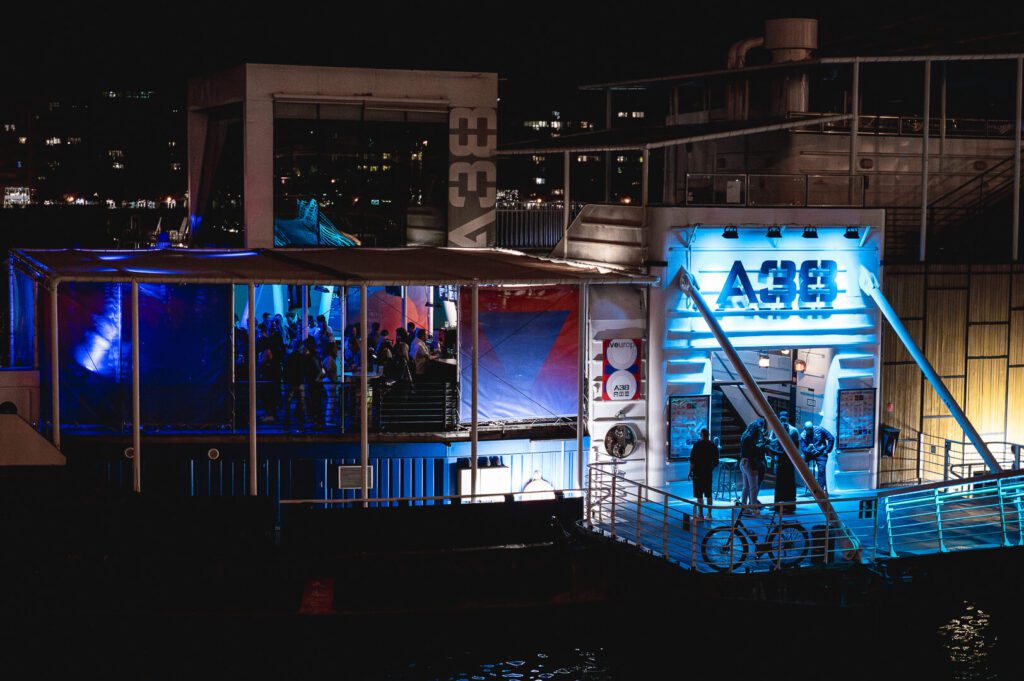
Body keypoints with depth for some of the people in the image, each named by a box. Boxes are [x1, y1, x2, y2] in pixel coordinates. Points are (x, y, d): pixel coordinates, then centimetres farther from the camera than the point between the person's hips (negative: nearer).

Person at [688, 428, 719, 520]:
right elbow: (716, 462, 11)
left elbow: (692, 460, -11)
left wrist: (690, 472, -5)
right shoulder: (713, 446, 5)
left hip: (698, 473, -5)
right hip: (708, 473, 5)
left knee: (699, 495, -2)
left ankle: (700, 514, -3)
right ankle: (709, 514, 13)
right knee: (708, 494, 11)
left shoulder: (697, 445, -10)